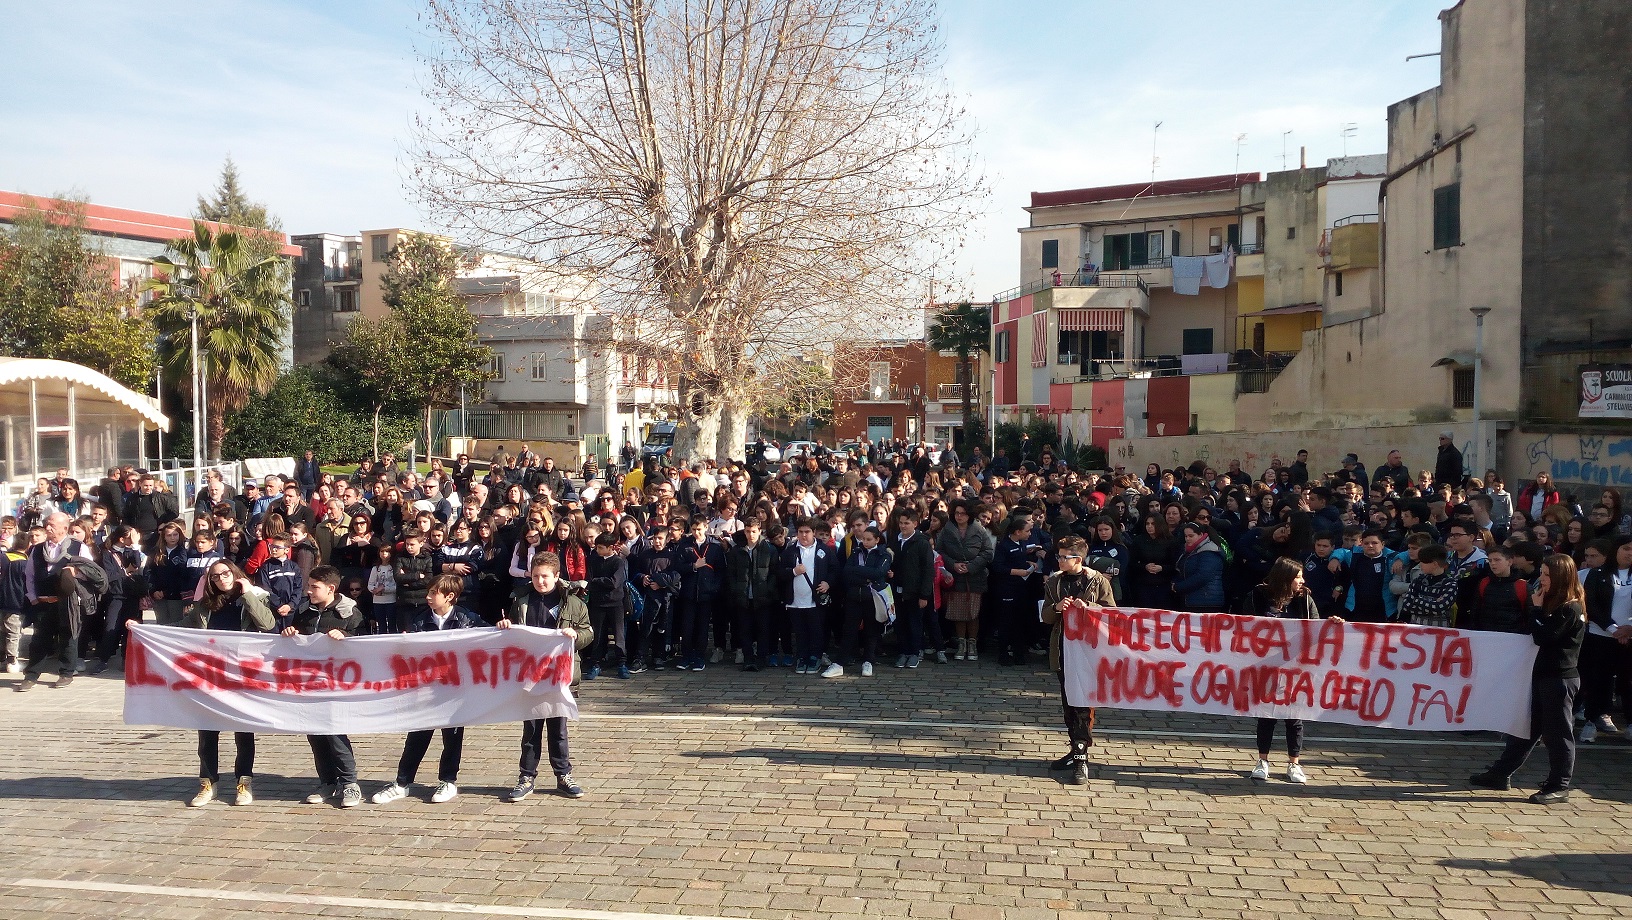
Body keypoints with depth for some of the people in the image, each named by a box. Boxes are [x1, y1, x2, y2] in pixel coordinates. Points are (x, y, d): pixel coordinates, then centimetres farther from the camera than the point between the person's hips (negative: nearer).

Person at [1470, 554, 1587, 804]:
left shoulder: (1570, 609, -16)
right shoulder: (1554, 604, 13)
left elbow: (1542, 637, -21)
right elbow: (1538, 635, 13)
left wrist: (1537, 608, -12)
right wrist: (1539, 609, 1)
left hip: (1560, 678, -9)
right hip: (1543, 674, 9)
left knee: (1557, 732, 0)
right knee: (1525, 727, 14)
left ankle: (1558, 787, 10)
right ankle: (1501, 774, 20)